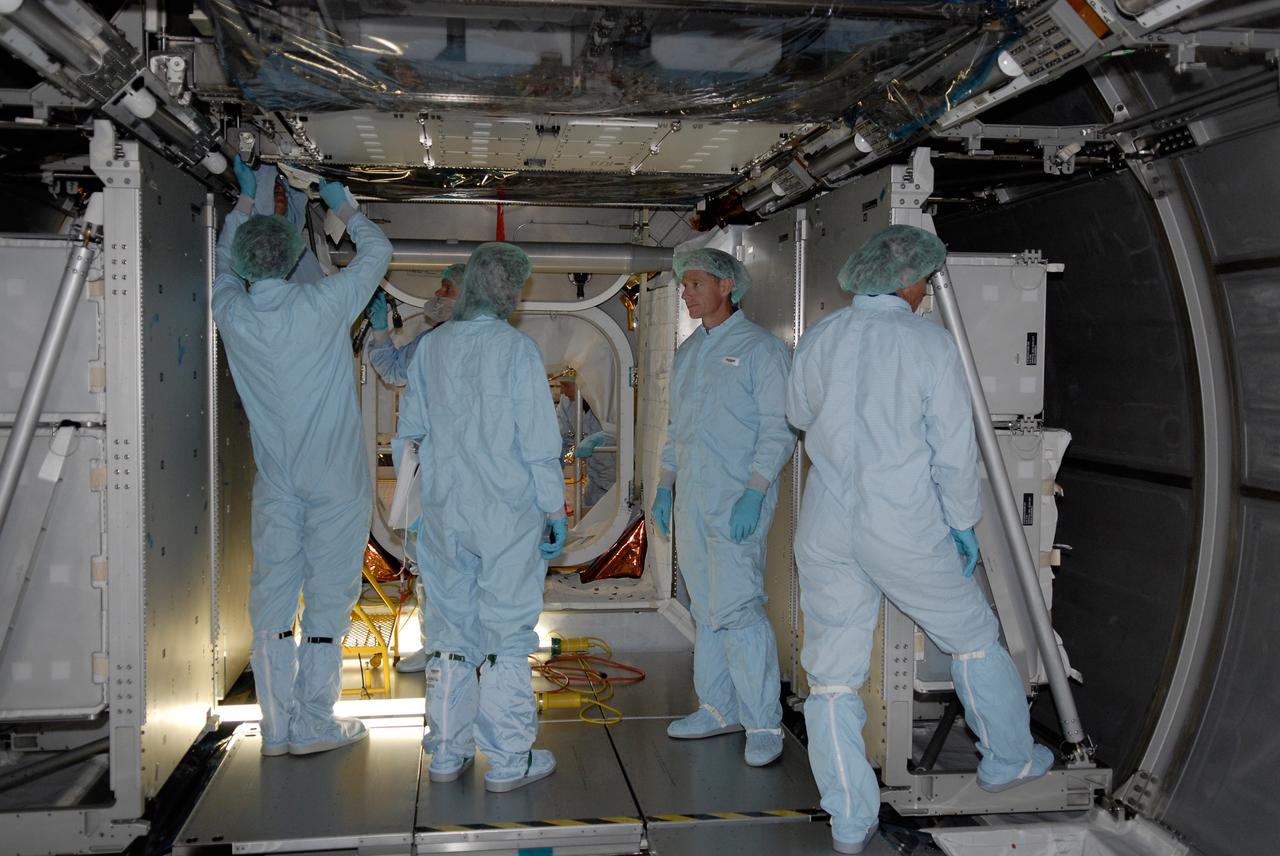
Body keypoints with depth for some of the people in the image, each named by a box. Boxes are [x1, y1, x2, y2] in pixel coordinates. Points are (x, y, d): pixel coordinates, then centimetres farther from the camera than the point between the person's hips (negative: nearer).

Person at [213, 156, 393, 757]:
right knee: (328, 595, 3)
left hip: (274, 480, 4)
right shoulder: (323, 305, -12)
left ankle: (277, 726, 16)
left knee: (272, 595, 9)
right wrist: (342, 206, 21)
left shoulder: (232, 314, -2)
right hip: (334, 480, -4)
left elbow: (225, 263, 22)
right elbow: (378, 251, 5)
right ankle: (313, 725, 8)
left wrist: (245, 200, 33)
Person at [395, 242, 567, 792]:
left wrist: (411, 505, 21)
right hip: (508, 514, -4)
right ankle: (509, 760, 11)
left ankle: (447, 753, 23)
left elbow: (409, 434, 9)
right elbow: (539, 442, -11)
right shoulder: (517, 349, -10)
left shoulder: (431, 348, 3)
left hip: (443, 514, 5)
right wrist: (556, 511, -3)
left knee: (449, 630, 13)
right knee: (507, 635, 4)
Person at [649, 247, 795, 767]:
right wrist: (666, 485, 17)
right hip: (691, 500, 8)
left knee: (736, 605, -13)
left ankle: (763, 723, -4)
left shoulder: (759, 348, -6)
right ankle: (719, 708, 22)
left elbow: (779, 428, -12)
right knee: (705, 607, 11)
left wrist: (754, 493, -20)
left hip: (738, 501, -8)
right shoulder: (689, 351, 17)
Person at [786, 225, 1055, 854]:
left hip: (827, 528, 3)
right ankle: (1008, 760, 40)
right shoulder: (929, 343, -9)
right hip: (904, 531, -2)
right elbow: (954, 447, -7)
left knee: (831, 674, 9)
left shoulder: (820, 339, 1)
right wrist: (963, 524, 5)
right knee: (973, 637, 22)